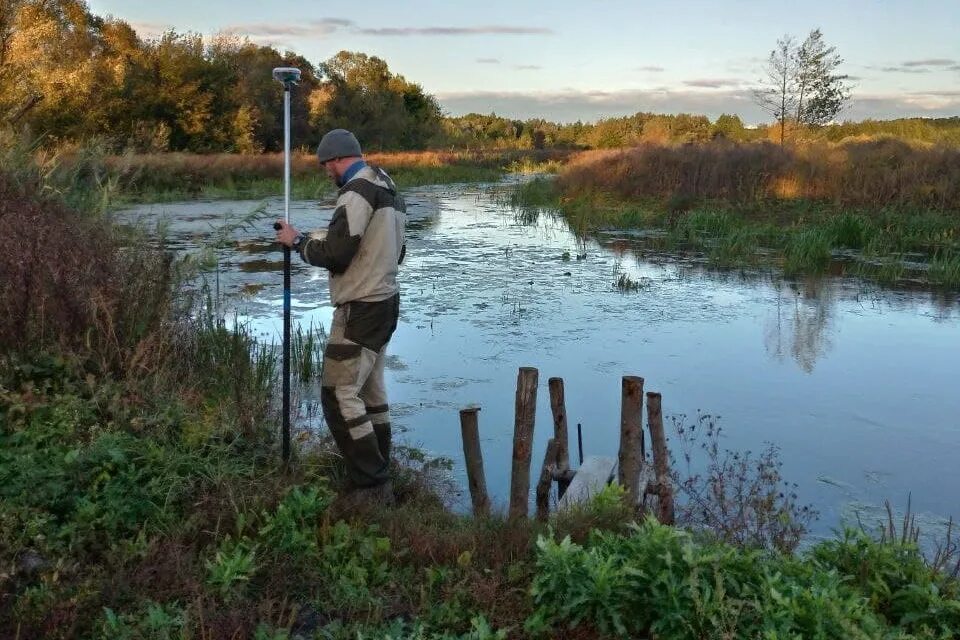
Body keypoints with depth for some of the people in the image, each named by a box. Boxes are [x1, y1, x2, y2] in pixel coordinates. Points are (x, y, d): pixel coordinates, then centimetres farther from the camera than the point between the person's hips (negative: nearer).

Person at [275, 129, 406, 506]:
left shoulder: (358, 190, -16)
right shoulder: (388, 188, 14)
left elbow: (335, 253, -20)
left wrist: (298, 241, -4)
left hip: (361, 309, -10)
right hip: (385, 302, 10)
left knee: (339, 395, -7)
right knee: (370, 391, 16)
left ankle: (372, 488, -5)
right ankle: (378, 478, 23)